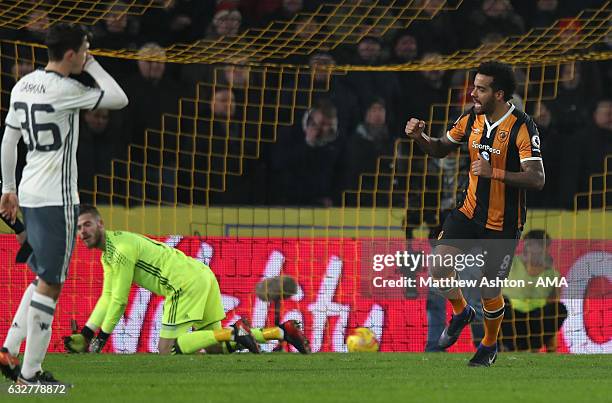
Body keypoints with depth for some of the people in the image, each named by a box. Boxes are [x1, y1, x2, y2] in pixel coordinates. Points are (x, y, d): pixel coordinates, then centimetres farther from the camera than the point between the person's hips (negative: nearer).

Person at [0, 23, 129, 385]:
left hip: (29, 194, 9)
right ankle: (30, 372, -1)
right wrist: (93, 66, 0)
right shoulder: (63, 90, -16)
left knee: (45, 277, 20)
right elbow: (119, 99, -10)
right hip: (57, 199, -9)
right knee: (50, 285, -2)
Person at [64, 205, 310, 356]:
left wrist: (101, 338, -7)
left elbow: (119, 300, -13)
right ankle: (282, 331, 8)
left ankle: (234, 334, -16)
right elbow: (107, 298, 18)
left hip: (187, 284, -10)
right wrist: (84, 336, 11)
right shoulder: (107, 255, 17)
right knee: (215, 349, 12)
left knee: (167, 350, -13)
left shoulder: (121, 249, -14)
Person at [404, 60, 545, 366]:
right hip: (469, 211, 5)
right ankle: (460, 312, 21)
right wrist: (419, 137, -6)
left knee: (490, 293, 2)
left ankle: (490, 344, 32)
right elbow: (441, 149, 15)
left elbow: (536, 179, -28)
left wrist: (494, 172, -37)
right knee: (439, 268, -11)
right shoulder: (471, 118, -1)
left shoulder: (522, 128, -21)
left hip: (503, 223, -5)